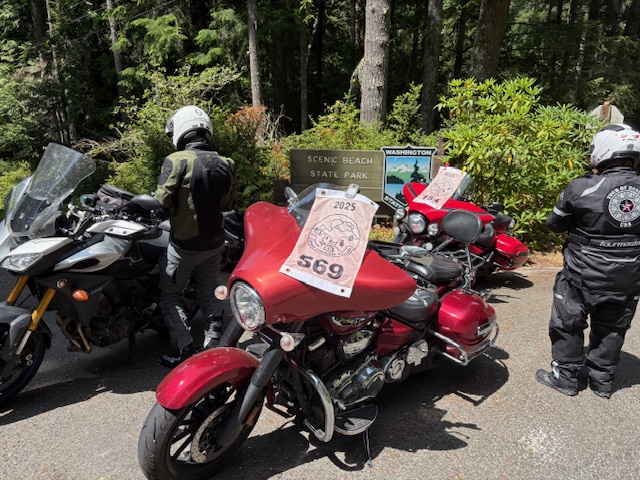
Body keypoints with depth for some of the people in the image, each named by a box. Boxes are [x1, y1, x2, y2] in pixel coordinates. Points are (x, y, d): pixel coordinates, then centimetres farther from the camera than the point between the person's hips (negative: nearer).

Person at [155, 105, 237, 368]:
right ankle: (213, 346, 26)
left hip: (184, 244, -5)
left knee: (169, 296, 12)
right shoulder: (226, 164, -1)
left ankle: (185, 351, 10)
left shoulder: (176, 161, -17)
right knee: (209, 293, 19)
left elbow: (162, 201, -16)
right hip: (215, 242, 5)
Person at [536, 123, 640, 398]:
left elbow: (555, 223, -7)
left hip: (584, 276, -4)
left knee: (568, 324, 12)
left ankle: (567, 377, 23)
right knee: (612, 329, 19)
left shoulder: (582, 188, -20)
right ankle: (602, 380, 31)